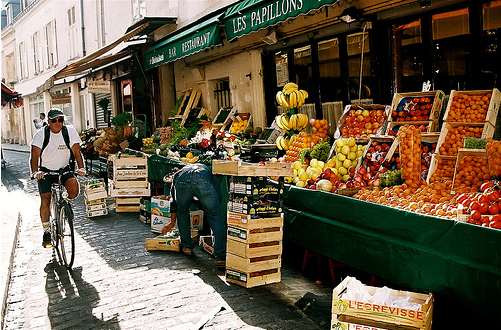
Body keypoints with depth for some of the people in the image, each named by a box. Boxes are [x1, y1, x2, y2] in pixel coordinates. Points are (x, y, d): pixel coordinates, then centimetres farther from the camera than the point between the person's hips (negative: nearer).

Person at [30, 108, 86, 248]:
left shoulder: (70, 131, -10)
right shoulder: (41, 134, -13)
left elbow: (77, 152, -10)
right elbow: (34, 156, -18)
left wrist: (81, 168, -27)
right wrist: (35, 172, -36)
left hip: (64, 169, 1)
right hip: (45, 171, 0)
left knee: (74, 187, -27)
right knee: (45, 200, -8)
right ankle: (46, 231, 7)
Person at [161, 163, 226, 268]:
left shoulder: (177, 174, 44)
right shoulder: (206, 169, 47)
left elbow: (174, 202, 47)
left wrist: (172, 222, 61)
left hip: (181, 181, 1)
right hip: (203, 180, -1)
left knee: (182, 212, 29)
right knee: (215, 217, 5)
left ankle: (186, 246, 34)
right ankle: (220, 257, -2)